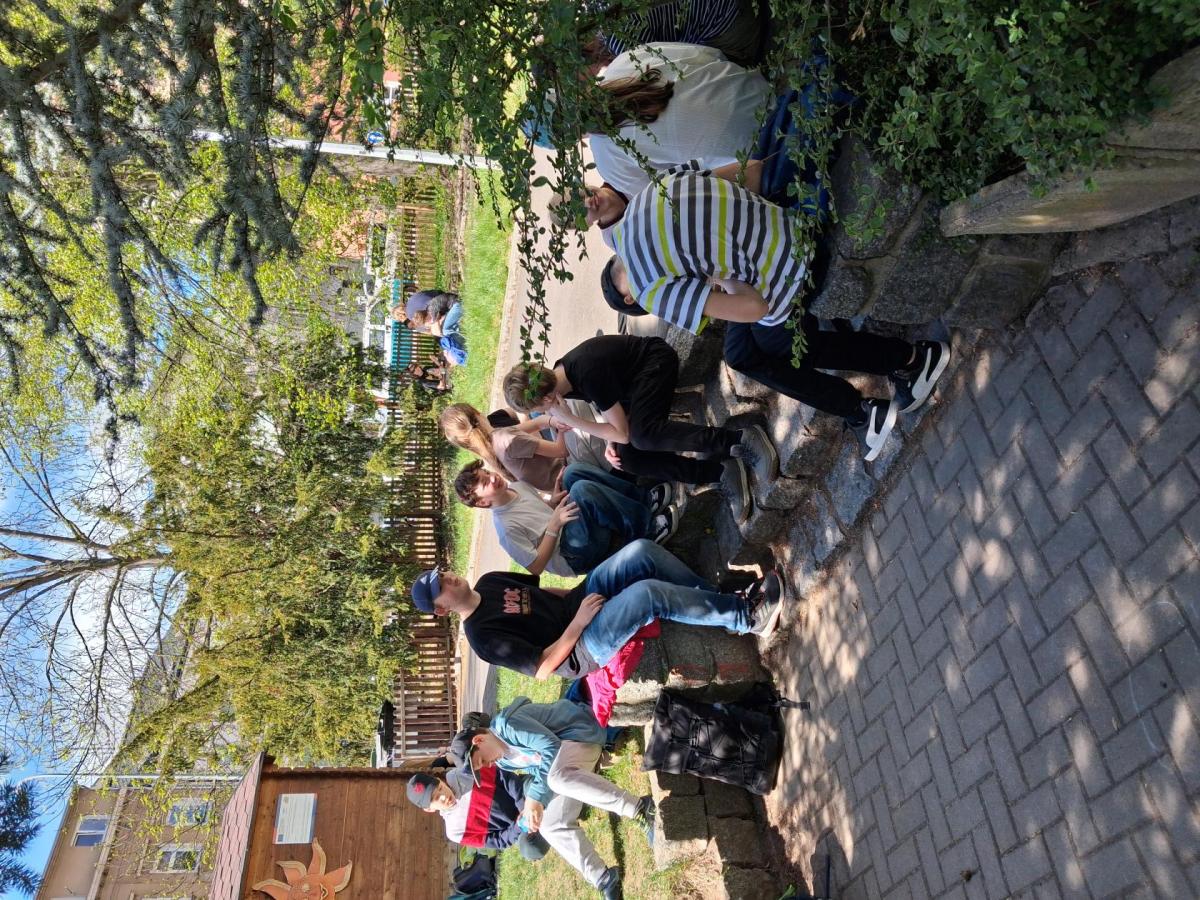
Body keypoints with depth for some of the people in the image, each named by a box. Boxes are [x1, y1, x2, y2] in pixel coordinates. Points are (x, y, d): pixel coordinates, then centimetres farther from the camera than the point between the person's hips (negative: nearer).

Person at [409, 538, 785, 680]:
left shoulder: (489, 581, 9)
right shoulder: (483, 635, -14)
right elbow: (542, 668, -18)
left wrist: (576, 597, 5)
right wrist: (578, 622, -19)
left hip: (577, 602, 8)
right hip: (580, 648, -8)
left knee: (641, 551, -17)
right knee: (648, 593, -33)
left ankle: (722, 598, -8)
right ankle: (745, 617, -19)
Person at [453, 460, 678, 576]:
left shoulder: (517, 486, 7)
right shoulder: (506, 528, -18)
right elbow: (536, 567, -15)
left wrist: (555, 500, -1)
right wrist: (555, 525, -22)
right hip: (578, 556, -8)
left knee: (573, 472, -13)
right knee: (581, 489, -32)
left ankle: (647, 501, -8)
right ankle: (646, 528, -16)